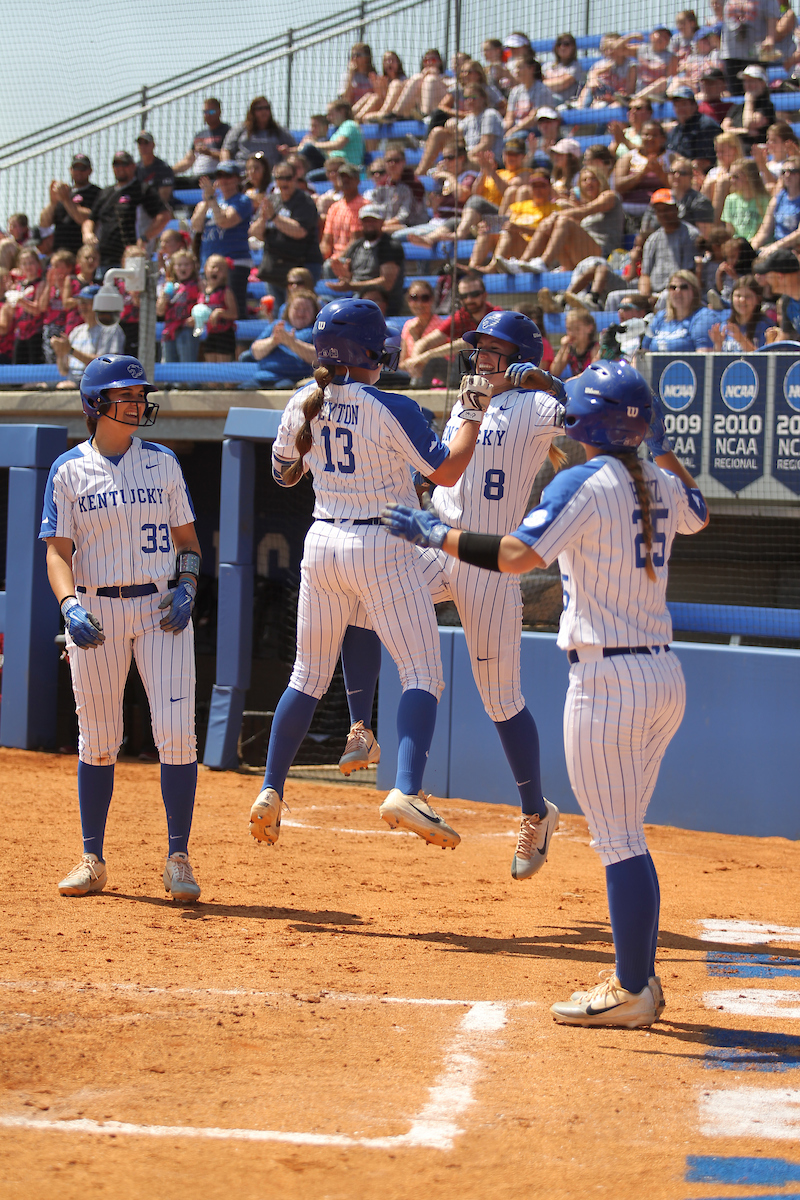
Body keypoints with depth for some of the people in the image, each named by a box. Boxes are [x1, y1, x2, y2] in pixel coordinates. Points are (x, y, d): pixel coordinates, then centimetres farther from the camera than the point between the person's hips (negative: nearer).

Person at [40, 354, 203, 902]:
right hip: (95, 614, -1)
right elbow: (58, 550, -2)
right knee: (98, 739, 5)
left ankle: (178, 858, -2)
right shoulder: (69, 470, 3)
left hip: (162, 609, 1)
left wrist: (187, 586, -6)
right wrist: (70, 605, -19)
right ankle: (92, 860, 15)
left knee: (176, 732, -10)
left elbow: (187, 538, 12)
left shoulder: (163, 462, 8)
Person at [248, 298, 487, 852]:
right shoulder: (392, 410, -14)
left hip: (323, 544, 6)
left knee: (309, 675, 17)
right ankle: (406, 791, -24)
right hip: (382, 550, -6)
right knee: (422, 674, -4)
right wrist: (474, 413, 1)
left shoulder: (303, 405, 2)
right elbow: (448, 471, -10)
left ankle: (270, 792, 14)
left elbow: (284, 472, 17)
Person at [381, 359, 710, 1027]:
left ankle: (631, 993, -3)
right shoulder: (661, 485, 10)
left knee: (618, 842, -5)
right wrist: (662, 445, 36)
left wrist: (434, 534, -11)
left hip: (610, 681, -8)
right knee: (624, 837, 17)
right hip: (665, 678, 8)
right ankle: (640, 980, 21)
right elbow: (697, 513, 35)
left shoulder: (586, 483, -12)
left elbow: (515, 554, -21)